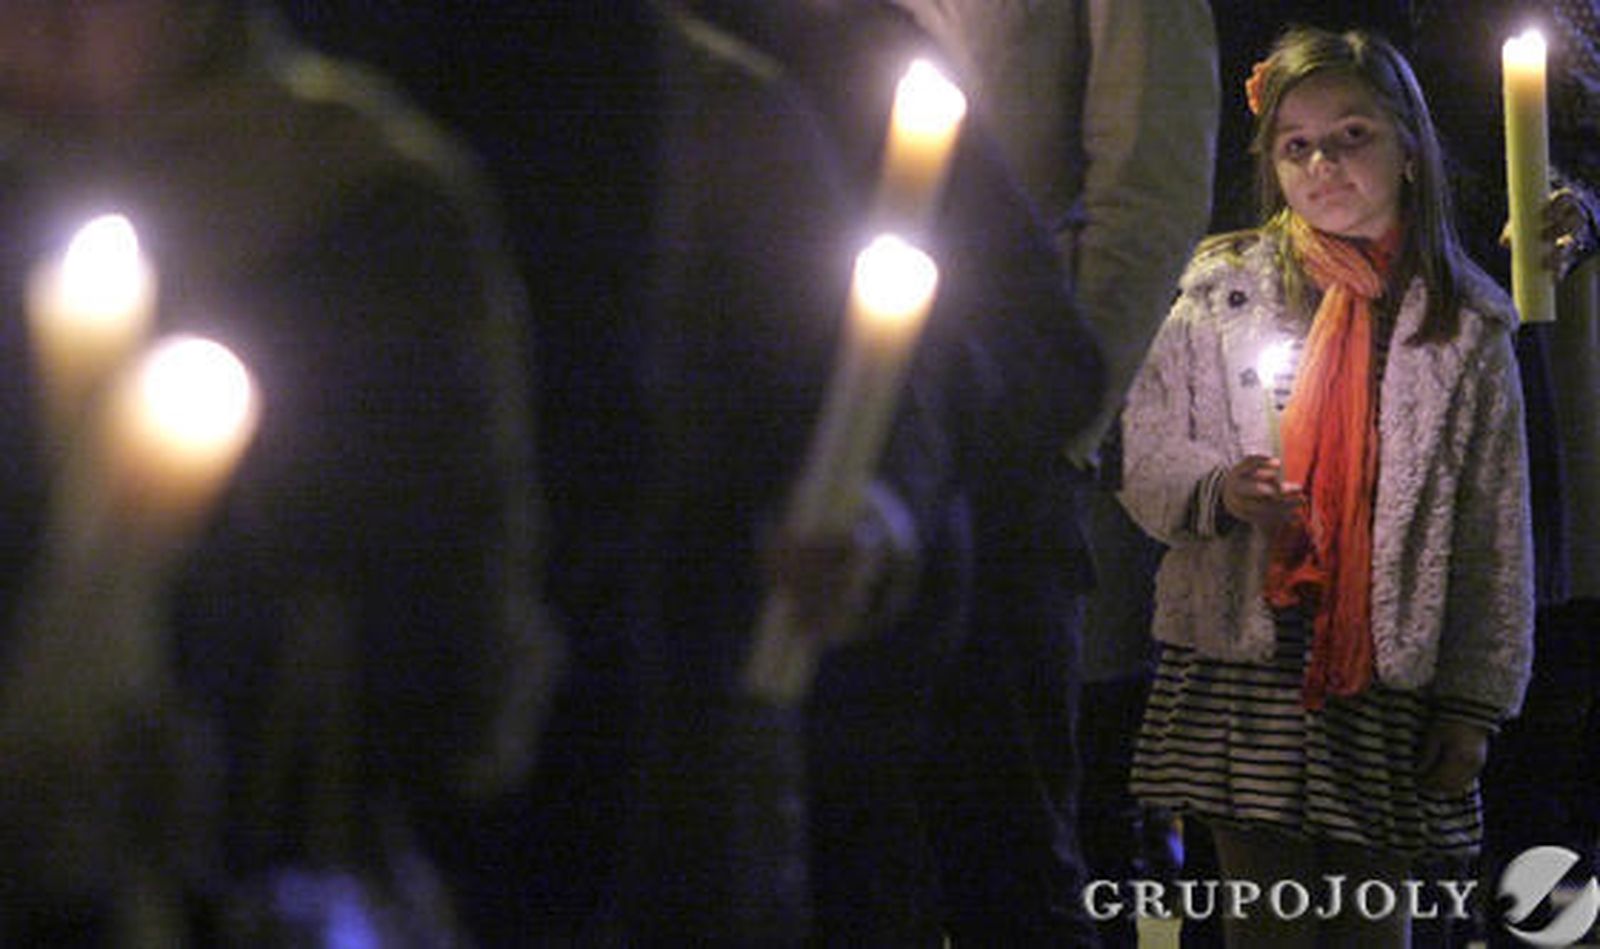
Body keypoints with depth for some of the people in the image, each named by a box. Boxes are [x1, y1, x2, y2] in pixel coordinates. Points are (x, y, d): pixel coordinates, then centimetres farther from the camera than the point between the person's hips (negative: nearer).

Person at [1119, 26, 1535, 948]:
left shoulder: (1466, 324, 5)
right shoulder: (1222, 290, 4)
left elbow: (1496, 534, 6)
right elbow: (1145, 455, 6)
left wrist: (1476, 702, 2)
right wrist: (1218, 490, -16)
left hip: (1390, 675, 0)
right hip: (1242, 661, 0)